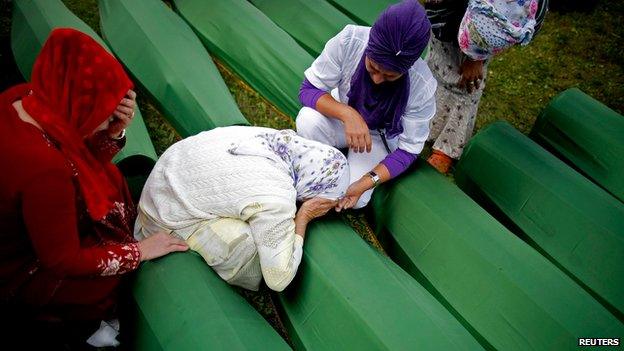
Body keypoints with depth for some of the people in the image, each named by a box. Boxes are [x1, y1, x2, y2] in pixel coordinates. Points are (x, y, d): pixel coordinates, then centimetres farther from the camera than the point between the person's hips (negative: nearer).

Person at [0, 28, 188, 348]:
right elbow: (62, 261, -25)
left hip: (28, 232, 8)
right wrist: (138, 252, -16)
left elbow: (84, 167, -3)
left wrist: (114, 132, -22)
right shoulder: (44, 169, -41)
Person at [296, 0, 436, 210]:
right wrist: (348, 114, -41)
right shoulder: (349, 40, -31)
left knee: (356, 200, -22)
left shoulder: (422, 87, -31)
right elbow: (309, 89, -22)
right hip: (342, 117, 1)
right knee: (309, 120, -34)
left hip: (379, 136, 0)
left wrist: (366, 183, -34)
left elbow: (407, 150, -21)